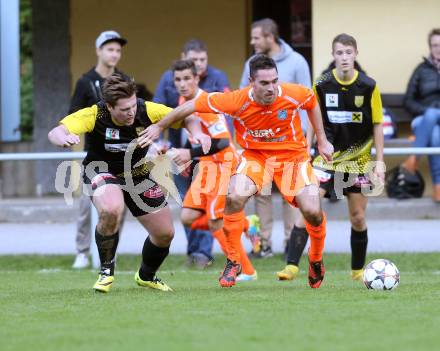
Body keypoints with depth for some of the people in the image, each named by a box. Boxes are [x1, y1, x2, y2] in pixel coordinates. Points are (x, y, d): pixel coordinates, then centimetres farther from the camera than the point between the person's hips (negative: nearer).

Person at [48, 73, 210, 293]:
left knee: (165, 233, 5)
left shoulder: (147, 111, -21)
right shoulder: (94, 115, -28)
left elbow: (186, 118, -7)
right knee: (111, 210, -37)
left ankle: (146, 276, 38)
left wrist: (197, 133, -29)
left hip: (139, 174, 4)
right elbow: (55, 133, -38)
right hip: (103, 172, -4)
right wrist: (64, 139, -62)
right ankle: (106, 271, -12)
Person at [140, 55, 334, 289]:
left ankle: (316, 261, 17)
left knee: (312, 211, -16)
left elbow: (312, 102, 4)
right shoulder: (237, 101, -24)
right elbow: (193, 105, -14)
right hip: (255, 154, 0)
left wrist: (322, 141, 10)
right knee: (235, 196, -28)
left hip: (292, 155, 0)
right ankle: (233, 261, -8)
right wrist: (159, 127, -5)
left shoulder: (294, 95, -21)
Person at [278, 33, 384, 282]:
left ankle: (358, 270, 25)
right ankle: (292, 266, -16)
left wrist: (380, 161, -4)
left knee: (358, 217, 7)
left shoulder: (368, 86, -7)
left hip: (359, 159, 0)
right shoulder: (322, 85, -5)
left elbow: (377, 125, -1)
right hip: (328, 156, 0)